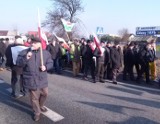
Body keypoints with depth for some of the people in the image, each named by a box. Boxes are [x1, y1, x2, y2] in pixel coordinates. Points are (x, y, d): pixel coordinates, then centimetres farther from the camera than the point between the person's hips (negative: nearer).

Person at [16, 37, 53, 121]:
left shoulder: (45, 53, 0)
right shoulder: (24, 53, -5)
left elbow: (50, 63, 7)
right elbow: (18, 64, -11)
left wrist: (46, 67, -14)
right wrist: (26, 58, -29)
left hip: (42, 79, 3)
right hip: (31, 80, -3)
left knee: (45, 93, 19)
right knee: (34, 97, 8)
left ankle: (41, 106, 48)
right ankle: (37, 112, 29)